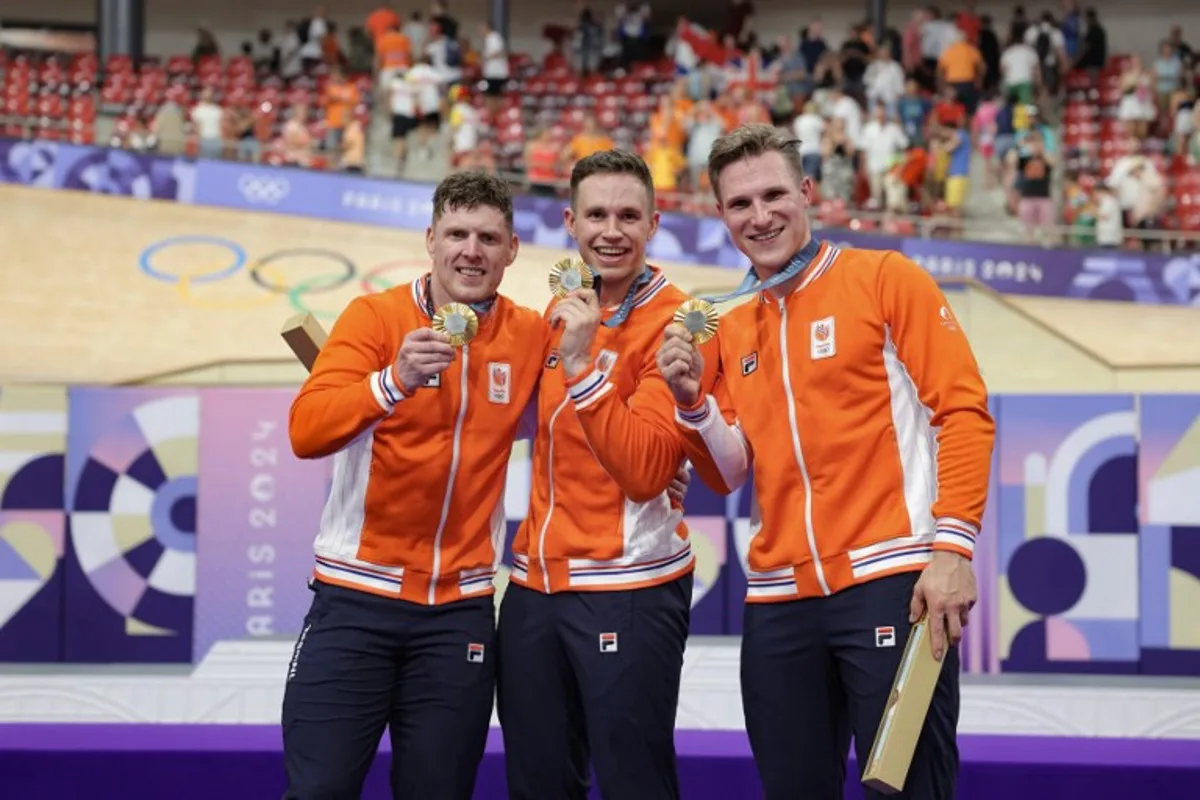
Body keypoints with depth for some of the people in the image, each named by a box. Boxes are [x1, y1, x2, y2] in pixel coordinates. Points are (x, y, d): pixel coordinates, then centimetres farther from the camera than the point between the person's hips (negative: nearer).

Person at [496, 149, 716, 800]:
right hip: (534, 587, 7)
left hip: (628, 593, -7)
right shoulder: (561, 312, 10)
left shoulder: (672, 323, -10)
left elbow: (646, 471, -20)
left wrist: (581, 366, -24)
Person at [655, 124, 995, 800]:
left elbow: (965, 412, -6)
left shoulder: (886, 280, 0)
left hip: (890, 585, -5)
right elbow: (729, 476, 15)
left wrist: (953, 546, -15)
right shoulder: (729, 328, 15)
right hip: (778, 603, 5)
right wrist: (693, 400, -3)